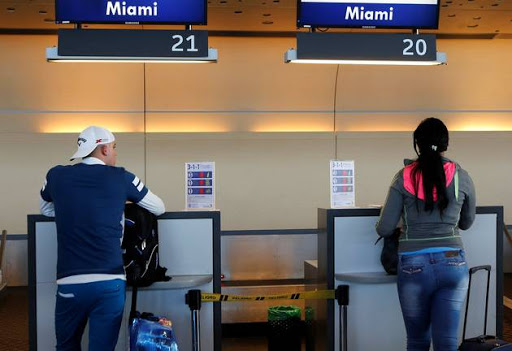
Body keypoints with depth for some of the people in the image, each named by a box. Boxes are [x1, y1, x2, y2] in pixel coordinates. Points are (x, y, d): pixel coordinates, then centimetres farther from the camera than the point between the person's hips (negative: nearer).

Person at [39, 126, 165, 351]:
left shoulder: (56, 175, 7)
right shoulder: (121, 178, 2)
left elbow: (45, 209, 28)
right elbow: (159, 208, 17)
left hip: (70, 282, 2)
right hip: (110, 282, -1)